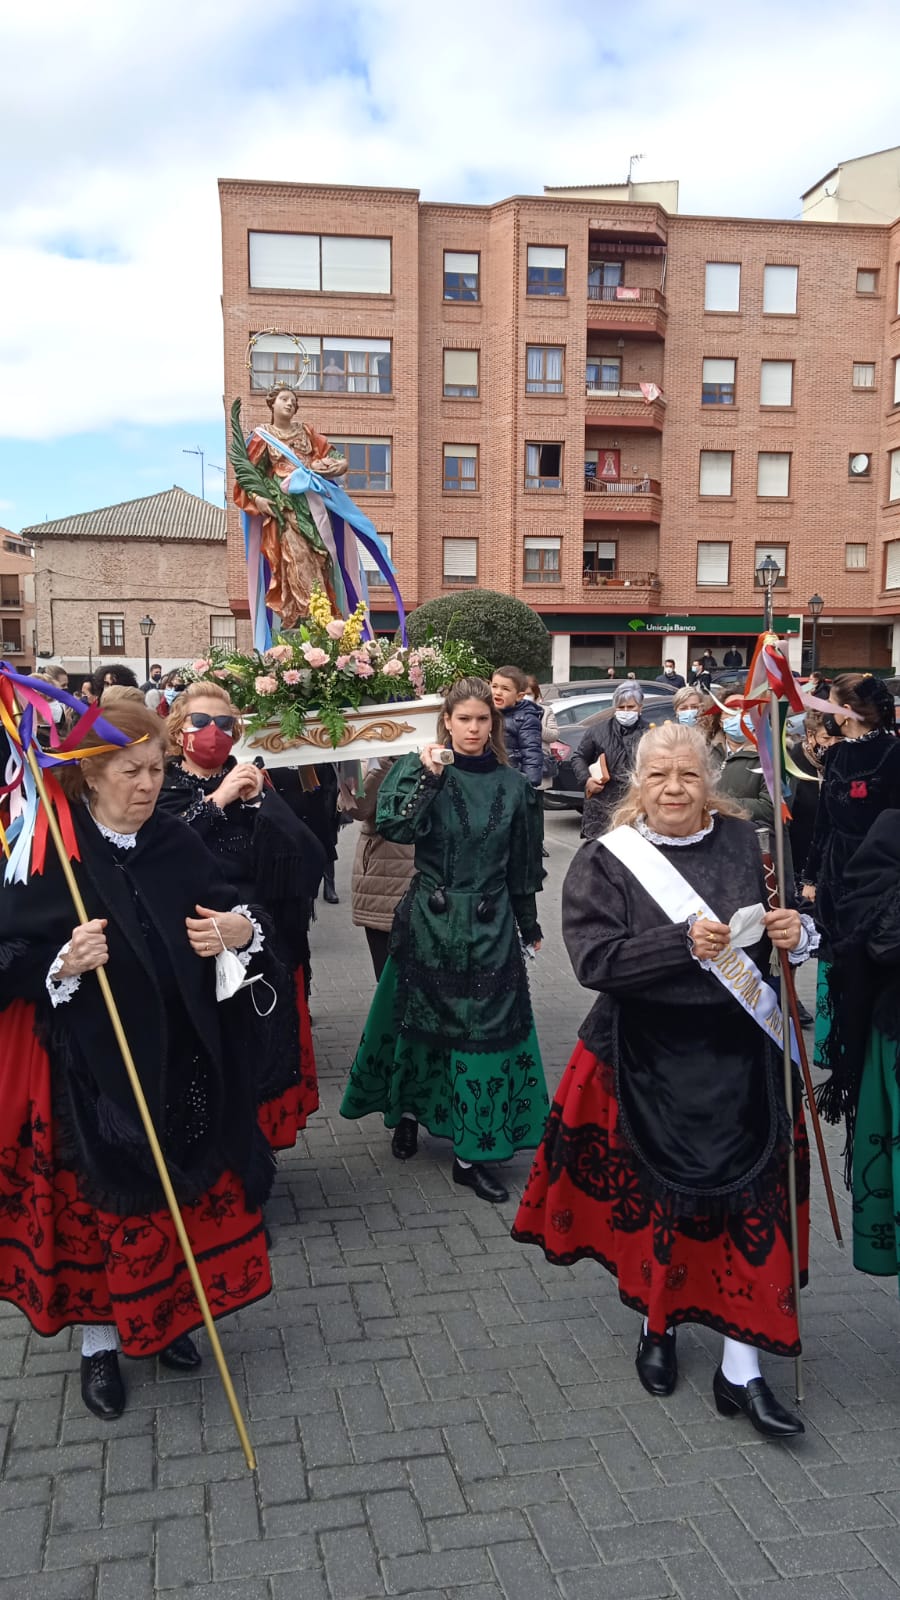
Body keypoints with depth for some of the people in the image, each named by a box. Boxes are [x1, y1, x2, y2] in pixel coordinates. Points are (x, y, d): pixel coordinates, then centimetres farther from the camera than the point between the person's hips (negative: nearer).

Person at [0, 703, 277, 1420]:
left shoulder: (177, 844, 1)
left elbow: (234, 913, 4)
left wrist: (243, 929, -18)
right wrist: (64, 963, -29)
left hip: (180, 1063, 4)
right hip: (91, 1068, -4)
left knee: (178, 1196, 16)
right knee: (98, 1204, 9)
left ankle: (162, 1316, 39)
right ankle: (99, 1341, 31)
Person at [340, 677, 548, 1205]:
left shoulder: (512, 785, 4)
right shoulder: (421, 770, -2)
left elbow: (523, 865, 10)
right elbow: (394, 826, -18)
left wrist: (529, 925, 15)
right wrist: (428, 777, -25)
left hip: (490, 924, 2)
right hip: (429, 919, -1)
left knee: (486, 1031, 1)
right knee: (420, 1020, 10)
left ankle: (471, 1154, 10)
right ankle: (407, 1109, 37)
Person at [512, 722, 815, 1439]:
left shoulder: (743, 842, 0)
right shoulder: (606, 861, -6)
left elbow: (789, 925, 8)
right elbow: (594, 960, -16)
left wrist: (796, 933, -15)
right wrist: (682, 944, -26)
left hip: (740, 1056, 2)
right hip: (649, 1060, -1)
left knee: (748, 1199, 3)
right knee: (657, 1197, 13)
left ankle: (742, 1369, 16)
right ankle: (658, 1322, 39)